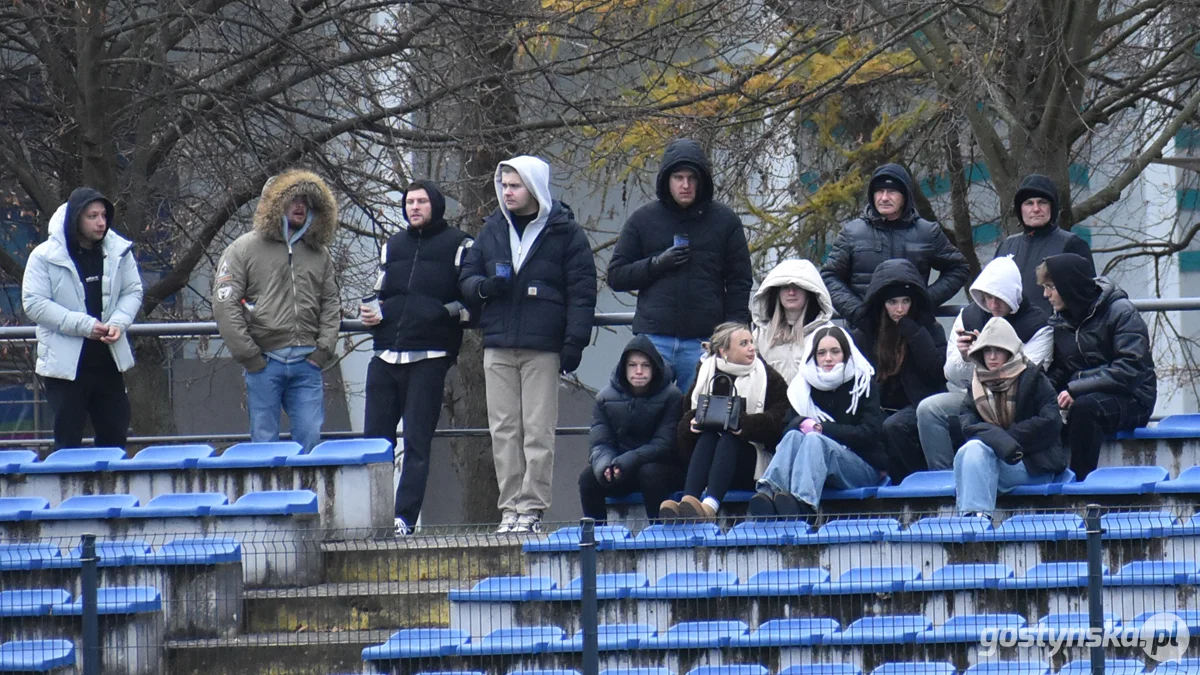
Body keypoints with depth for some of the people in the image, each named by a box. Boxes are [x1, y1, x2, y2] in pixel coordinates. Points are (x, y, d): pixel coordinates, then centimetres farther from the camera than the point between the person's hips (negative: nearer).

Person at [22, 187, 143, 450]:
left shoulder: (118, 251, 0)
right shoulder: (45, 256, -11)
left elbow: (133, 292, 7)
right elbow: (34, 303, -13)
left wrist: (118, 322, -14)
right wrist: (84, 325, -20)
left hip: (108, 361, 4)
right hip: (65, 363, -4)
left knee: (115, 436, 10)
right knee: (68, 441, 1)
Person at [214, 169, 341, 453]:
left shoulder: (319, 253, 15)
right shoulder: (245, 248, 2)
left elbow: (331, 304, 16)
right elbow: (224, 304, -4)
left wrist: (324, 349, 2)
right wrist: (248, 355, -8)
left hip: (306, 364, 3)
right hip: (265, 362, -3)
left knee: (310, 438, -2)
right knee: (264, 442, 1)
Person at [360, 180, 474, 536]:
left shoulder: (458, 246, 2)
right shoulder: (392, 246, 19)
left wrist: (442, 313, -16)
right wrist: (371, 313, 8)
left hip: (429, 357, -5)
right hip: (385, 357, 5)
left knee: (417, 443, -4)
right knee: (374, 440, 2)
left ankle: (405, 517, -4)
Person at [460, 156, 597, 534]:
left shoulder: (564, 232, 2)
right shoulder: (493, 230, 14)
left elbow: (582, 291, -1)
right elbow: (466, 280, 18)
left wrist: (574, 343, -8)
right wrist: (485, 286, -7)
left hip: (543, 348, -4)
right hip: (498, 347, 4)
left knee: (538, 431, -4)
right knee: (504, 430, 2)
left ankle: (532, 507, -3)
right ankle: (510, 506, 5)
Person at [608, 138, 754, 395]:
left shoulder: (725, 221, 7)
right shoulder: (643, 220, 8)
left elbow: (740, 284, 8)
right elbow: (616, 276, 9)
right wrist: (656, 264, -8)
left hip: (703, 342, 0)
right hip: (654, 339, 1)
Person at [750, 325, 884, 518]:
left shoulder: (863, 385, 3)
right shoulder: (803, 387, 12)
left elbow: (869, 434, -7)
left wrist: (822, 429, -12)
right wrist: (802, 424, -21)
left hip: (865, 469, -3)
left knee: (814, 440, -32)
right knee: (794, 436, -27)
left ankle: (801, 504, -63)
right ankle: (768, 493, -56)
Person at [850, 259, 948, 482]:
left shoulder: (929, 328, 2)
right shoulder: (867, 330, 9)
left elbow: (936, 369, -12)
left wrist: (911, 330, -14)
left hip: (919, 406, -3)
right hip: (881, 408, 3)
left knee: (894, 426, -34)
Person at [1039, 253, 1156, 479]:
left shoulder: (1121, 312, -10)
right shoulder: (1061, 320, 11)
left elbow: (1130, 369, -20)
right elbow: (1059, 370, 13)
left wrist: (1075, 389, -24)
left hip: (1129, 400, -5)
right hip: (1079, 397, 5)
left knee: (1085, 407, -37)